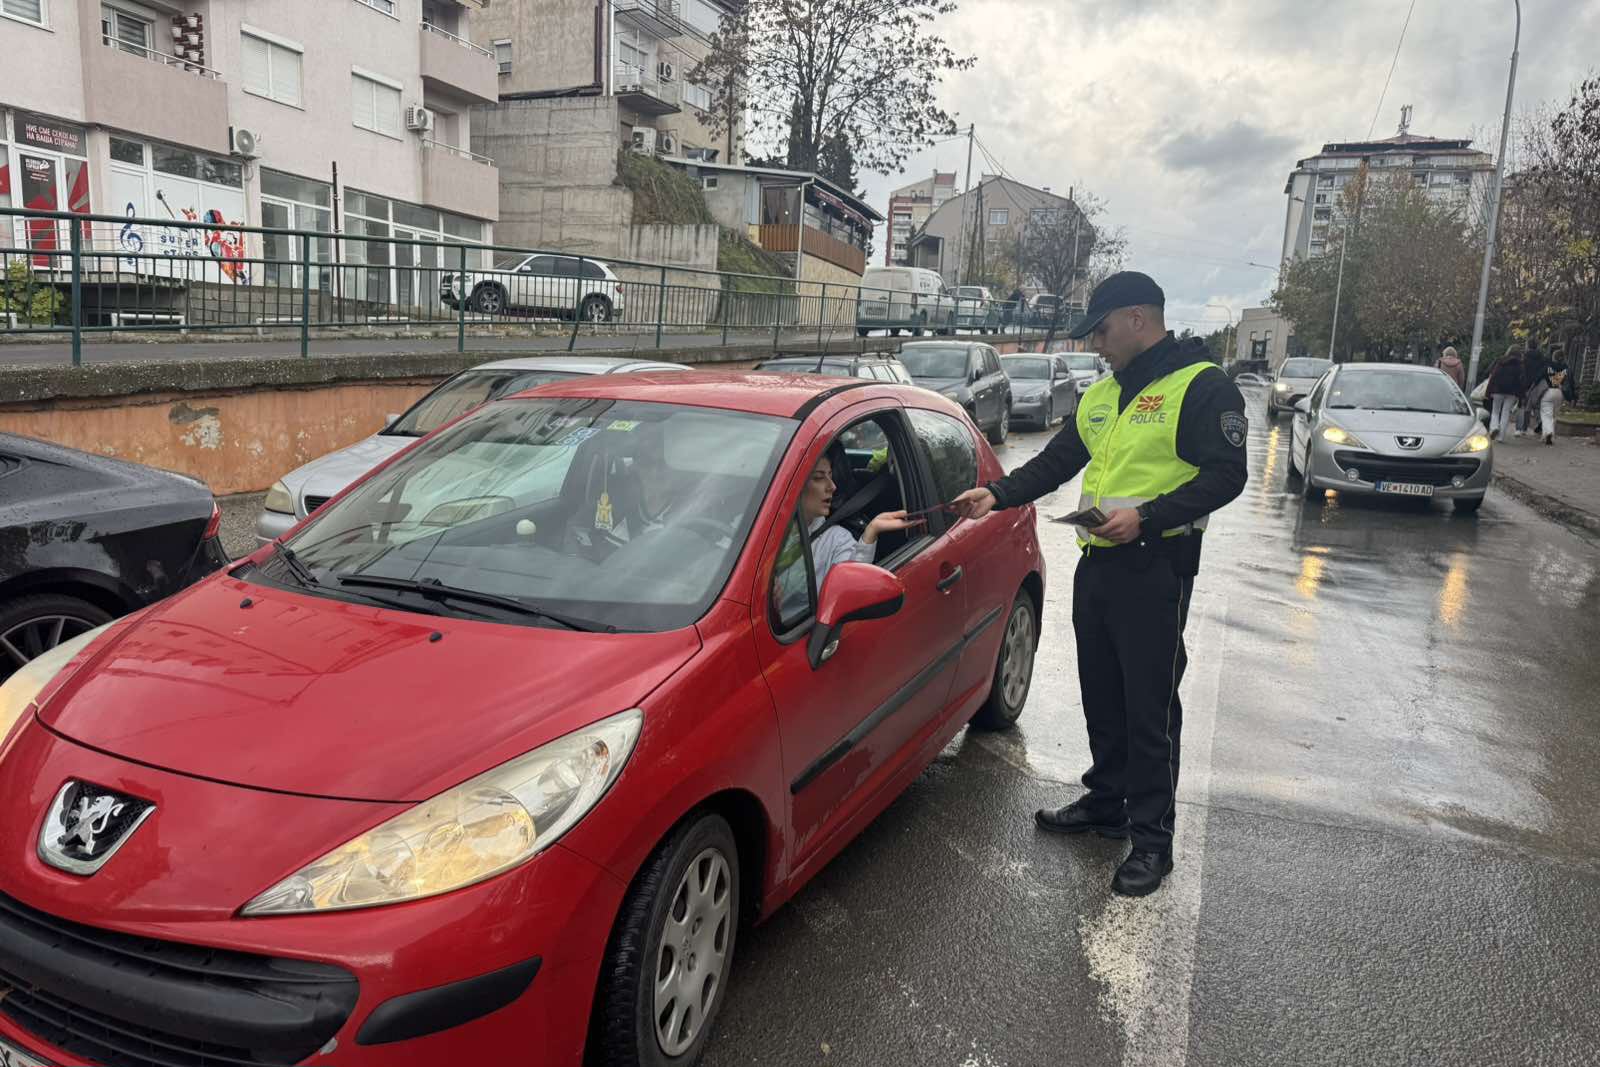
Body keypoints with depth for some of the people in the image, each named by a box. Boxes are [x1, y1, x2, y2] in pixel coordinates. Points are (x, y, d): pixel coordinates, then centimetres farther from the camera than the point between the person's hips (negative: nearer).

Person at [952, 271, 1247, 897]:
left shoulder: (1202, 386, -8)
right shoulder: (1102, 394, 17)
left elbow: (1226, 475, -15)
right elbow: (1057, 460, 19)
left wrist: (1148, 516, -24)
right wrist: (997, 494, 7)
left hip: (1156, 569, -8)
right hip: (1097, 563, 8)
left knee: (1150, 706, -1)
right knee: (1101, 696, 16)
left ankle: (1152, 836, 10)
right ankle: (1106, 802, 32)